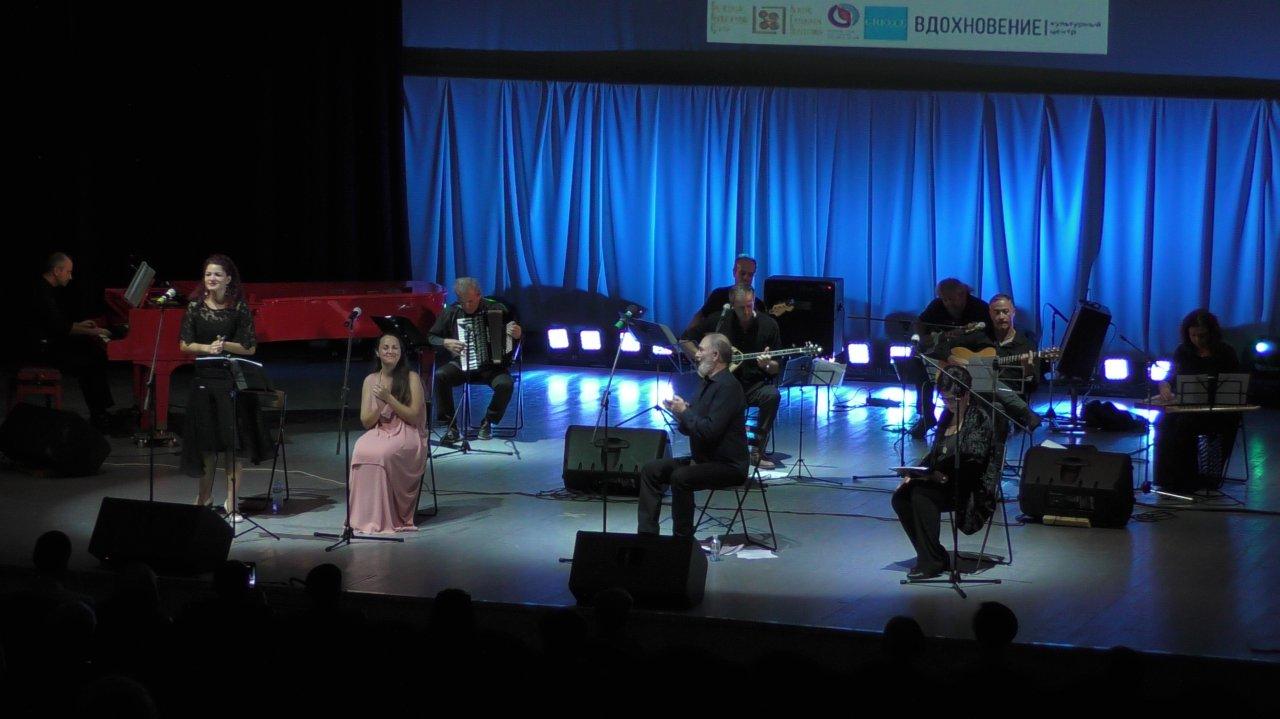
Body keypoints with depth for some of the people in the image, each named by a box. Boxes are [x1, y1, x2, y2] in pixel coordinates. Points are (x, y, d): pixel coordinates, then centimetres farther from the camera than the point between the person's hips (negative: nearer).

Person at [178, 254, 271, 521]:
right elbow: (185, 344, 1)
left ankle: (231, 501, 8)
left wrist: (226, 345, -19)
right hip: (204, 379, 2)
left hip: (233, 380, -2)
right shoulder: (195, 306, 2)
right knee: (206, 440, 7)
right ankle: (205, 497, 23)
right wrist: (207, 347, -15)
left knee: (232, 441, 0)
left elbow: (250, 348, -4)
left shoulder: (239, 307, -4)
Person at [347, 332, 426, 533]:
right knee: (361, 450, -33)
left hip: (406, 436, -3)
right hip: (378, 433, 3)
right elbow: (366, 422, 8)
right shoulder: (371, 380, 12)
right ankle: (365, 515, -30)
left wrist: (389, 399, -14)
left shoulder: (411, 378, 2)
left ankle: (384, 518, -27)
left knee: (382, 453, -36)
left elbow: (414, 417, -6)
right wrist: (380, 405, -11)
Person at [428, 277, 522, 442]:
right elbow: (431, 337, 10)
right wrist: (445, 342, -10)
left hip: (491, 366, -1)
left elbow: (517, 330, 5)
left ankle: (488, 423, -4)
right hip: (461, 365, 1)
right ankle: (452, 427, -18)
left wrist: (517, 334, -19)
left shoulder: (496, 309, -2)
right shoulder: (451, 312, 1)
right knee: (440, 376, -30)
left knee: (505, 384, -32)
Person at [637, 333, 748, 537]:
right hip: (703, 459, 10)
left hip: (728, 465, -10)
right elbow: (689, 428, 19)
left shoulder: (728, 386, -17)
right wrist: (679, 411, -2)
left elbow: (710, 430, -27)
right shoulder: (708, 383, 14)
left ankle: (683, 537, -19)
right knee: (651, 470, 2)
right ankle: (646, 534, 1)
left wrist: (684, 411, -14)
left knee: (681, 477, -32)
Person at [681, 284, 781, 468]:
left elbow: (777, 368, 3)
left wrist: (767, 365, -20)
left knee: (772, 395, -33)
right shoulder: (719, 320, 0)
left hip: (755, 385, 1)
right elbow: (685, 340, 7)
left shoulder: (768, 325, 0)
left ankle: (757, 451, -18)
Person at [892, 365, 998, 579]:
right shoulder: (948, 415, 15)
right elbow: (935, 453, 19)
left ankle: (932, 561, -23)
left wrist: (944, 475, -28)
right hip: (946, 480, 8)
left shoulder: (979, 417, -9)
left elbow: (972, 459, -18)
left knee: (922, 494, -30)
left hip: (972, 487, -8)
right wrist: (914, 473, 4)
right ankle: (930, 556, -7)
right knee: (901, 497, -15)